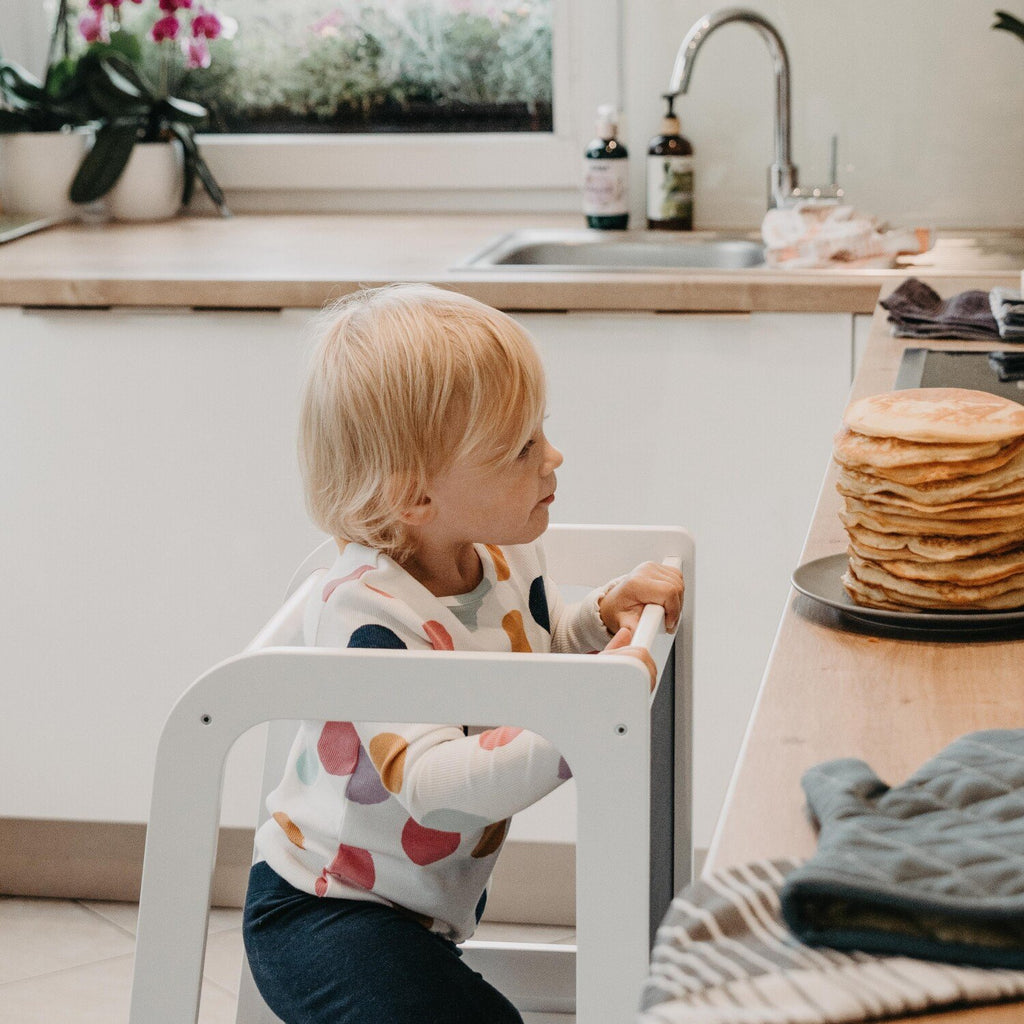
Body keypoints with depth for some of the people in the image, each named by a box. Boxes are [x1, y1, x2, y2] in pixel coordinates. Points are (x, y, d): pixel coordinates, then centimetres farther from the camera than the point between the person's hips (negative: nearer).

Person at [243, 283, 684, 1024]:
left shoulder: (508, 558, -2)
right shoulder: (369, 615, -28)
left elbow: (541, 648, 19)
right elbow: (434, 781, -38)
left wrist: (606, 615, -3)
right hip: (321, 913, -8)